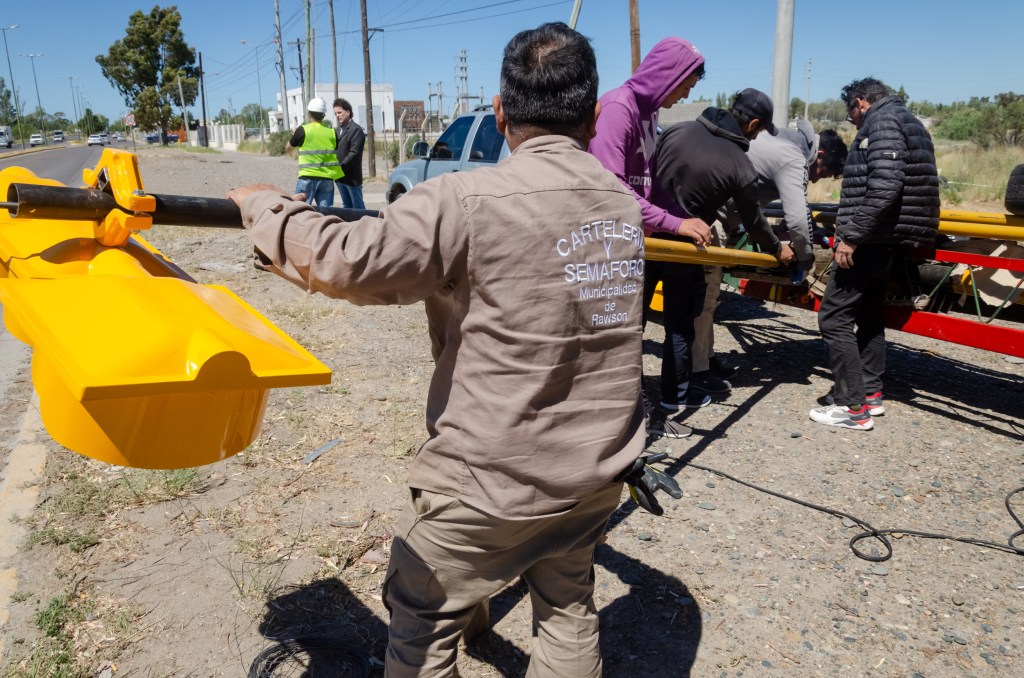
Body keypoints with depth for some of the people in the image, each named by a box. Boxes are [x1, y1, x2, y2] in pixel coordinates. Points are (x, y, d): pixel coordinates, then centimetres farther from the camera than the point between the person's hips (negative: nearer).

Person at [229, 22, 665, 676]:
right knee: (569, 606, 25)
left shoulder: (468, 201, -22)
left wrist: (264, 205, -7)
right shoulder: (626, 203, 1)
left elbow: (342, 262, -27)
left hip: (492, 483, -6)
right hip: (597, 473, 7)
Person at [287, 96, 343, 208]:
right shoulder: (331, 133, 3)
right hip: (327, 178, 3)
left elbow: (288, 147, 11)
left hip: (307, 178, -3)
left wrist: (295, 135, 30)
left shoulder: (303, 130, -4)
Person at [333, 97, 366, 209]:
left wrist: (340, 168, -19)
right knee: (347, 206, 13)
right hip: (340, 176, 8)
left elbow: (354, 153, -17)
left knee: (358, 207, -3)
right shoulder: (338, 130, 16)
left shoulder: (356, 130, -9)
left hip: (351, 176, -8)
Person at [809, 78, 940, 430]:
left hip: (872, 240, -11)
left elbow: (883, 187, -24)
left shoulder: (881, 122, -10)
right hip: (890, 239, 11)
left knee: (834, 317, -9)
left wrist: (851, 236, -24)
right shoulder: (909, 123, 21)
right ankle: (871, 393, 25)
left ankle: (853, 407, -7)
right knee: (869, 313, 18)